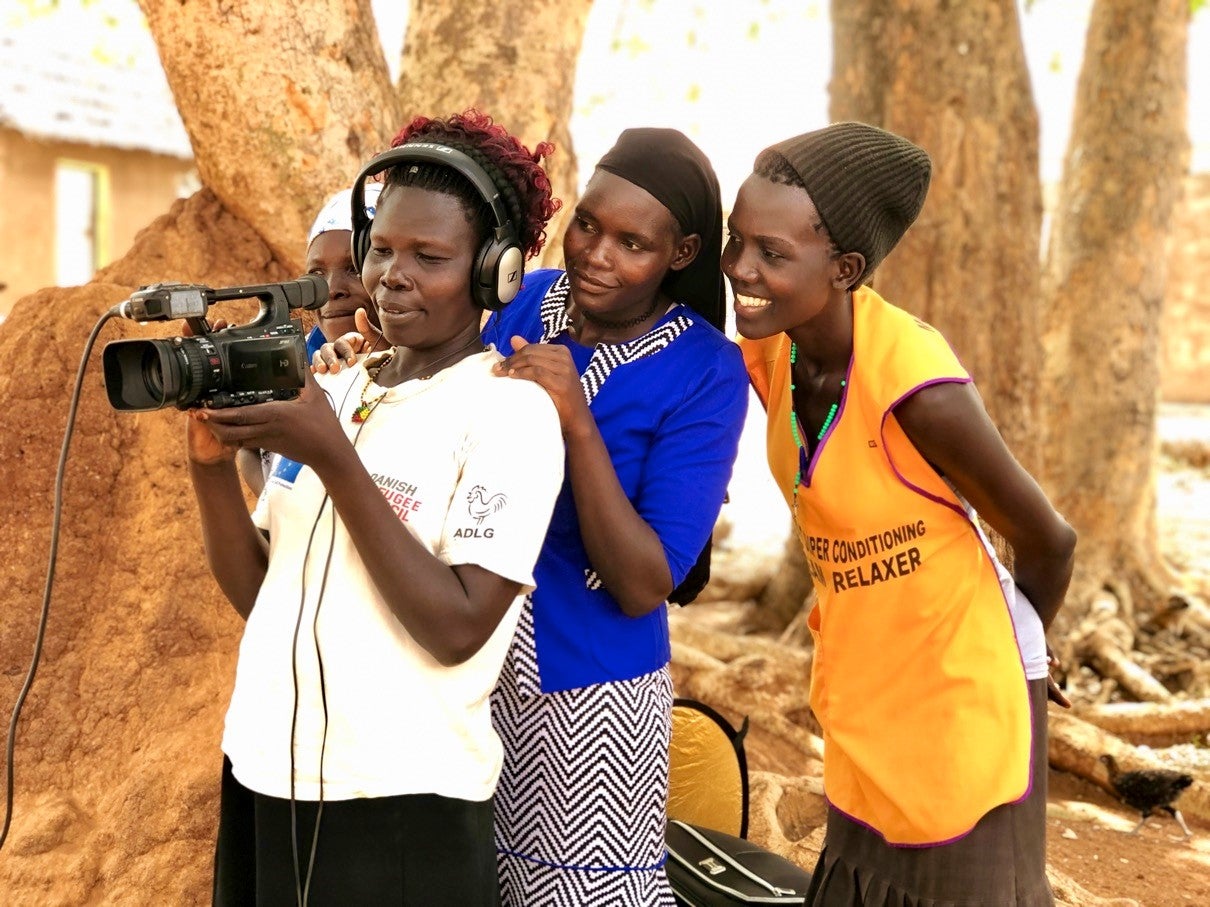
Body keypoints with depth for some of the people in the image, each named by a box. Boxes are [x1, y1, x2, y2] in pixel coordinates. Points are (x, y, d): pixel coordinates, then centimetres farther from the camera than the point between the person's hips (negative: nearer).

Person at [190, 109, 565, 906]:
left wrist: (332, 458, -20)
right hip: (264, 774, 5)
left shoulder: (510, 410, -11)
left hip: (402, 803, -5)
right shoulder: (330, 392, 5)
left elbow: (457, 629, -18)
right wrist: (211, 462, -9)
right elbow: (258, 594, 6)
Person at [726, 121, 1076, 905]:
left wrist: (1000, 651, 4)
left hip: (958, 686, -6)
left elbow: (1047, 543, -15)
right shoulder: (767, 348, -11)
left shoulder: (918, 385, -30)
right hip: (862, 683, 6)